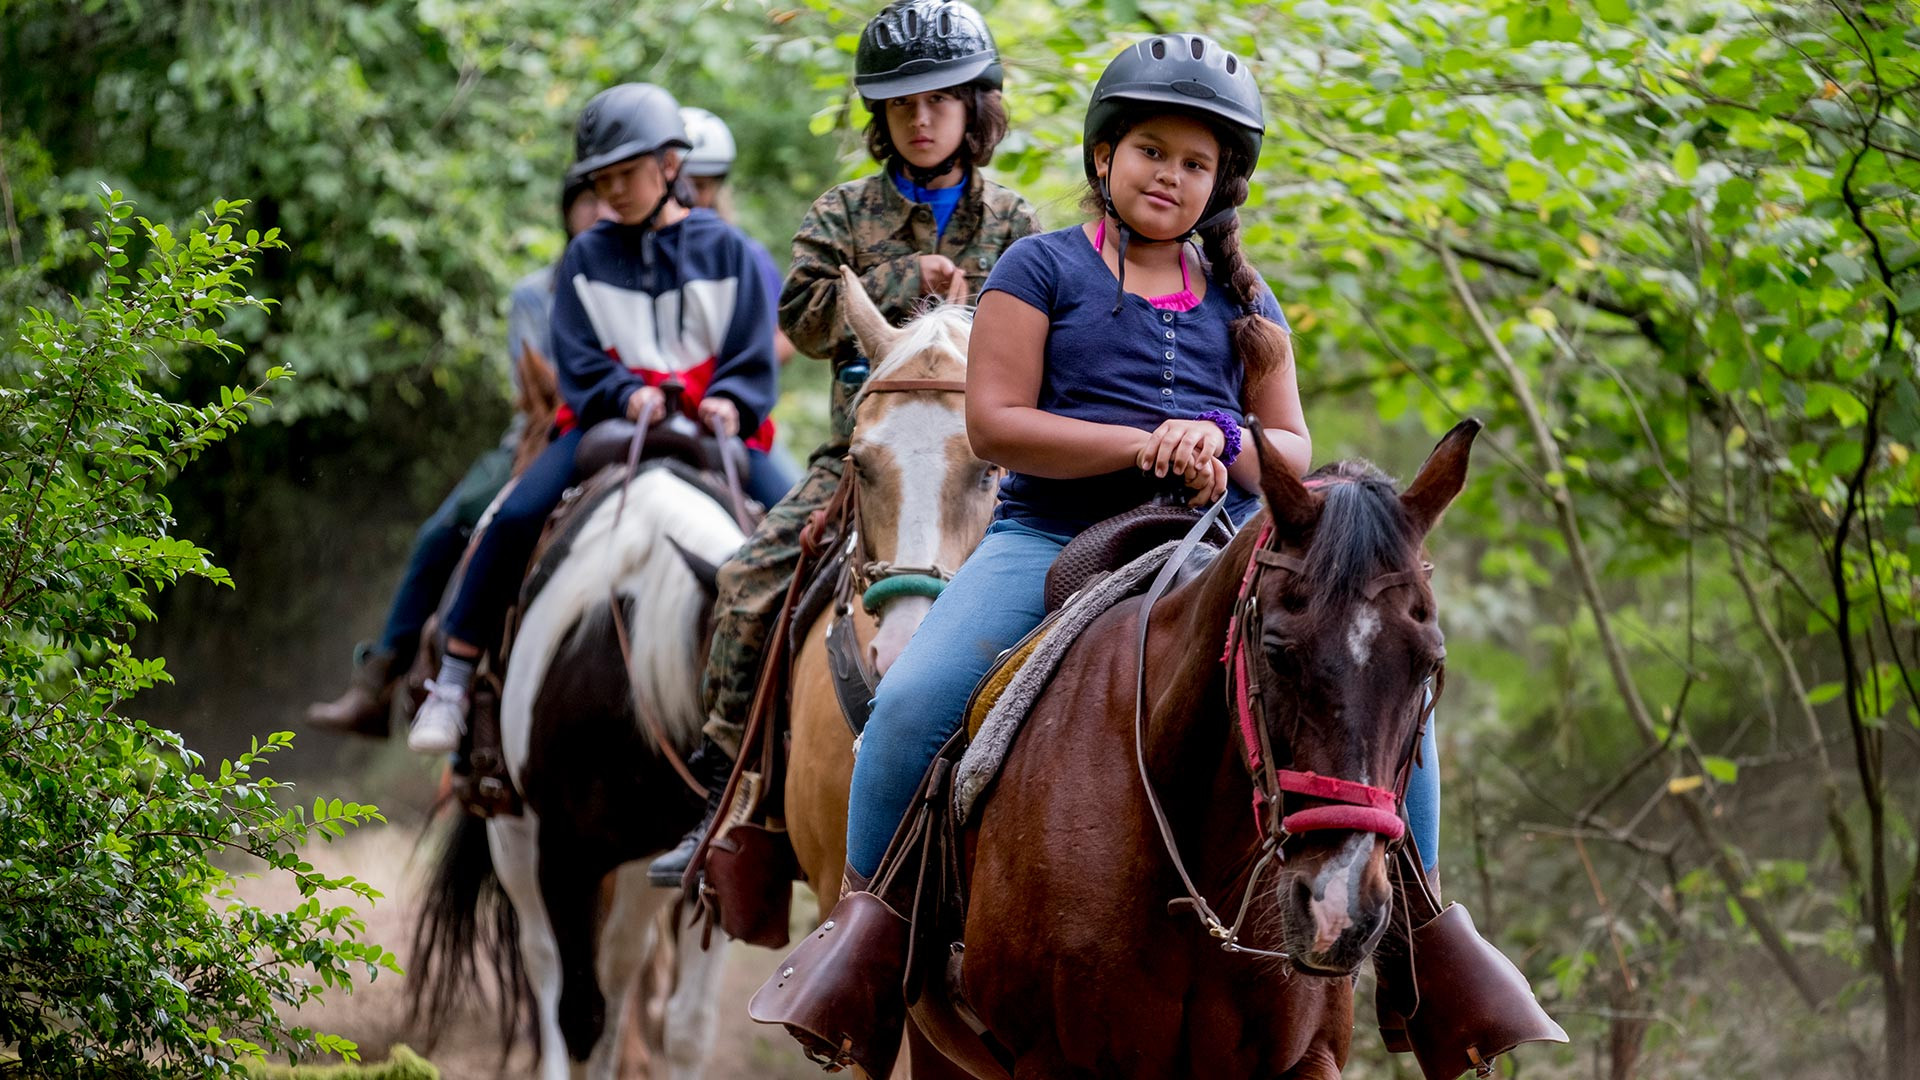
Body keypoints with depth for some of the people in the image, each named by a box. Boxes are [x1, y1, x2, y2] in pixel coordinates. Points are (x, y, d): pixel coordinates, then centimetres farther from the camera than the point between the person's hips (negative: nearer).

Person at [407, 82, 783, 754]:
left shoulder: (724, 250, 8)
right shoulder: (587, 258, 10)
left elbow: (755, 363, 5)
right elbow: (580, 365, 2)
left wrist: (729, 403, -17)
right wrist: (629, 396, -18)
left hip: (711, 427, 0)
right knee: (516, 517, -23)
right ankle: (452, 682, -14)